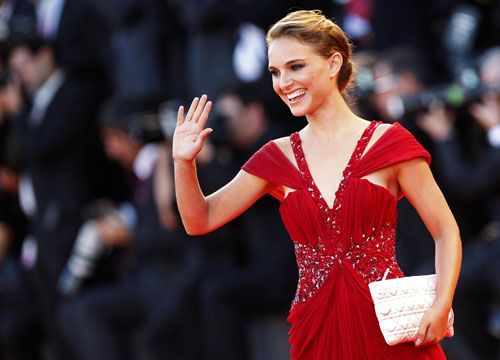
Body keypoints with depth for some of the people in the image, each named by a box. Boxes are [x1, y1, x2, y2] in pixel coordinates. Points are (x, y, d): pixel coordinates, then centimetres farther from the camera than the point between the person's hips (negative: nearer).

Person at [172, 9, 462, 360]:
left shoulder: (388, 142, -3)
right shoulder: (279, 158, 8)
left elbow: (446, 231, -1)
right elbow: (201, 220, 10)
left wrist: (440, 307, -15)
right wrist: (184, 163, -8)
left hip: (390, 330, -3)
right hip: (317, 330, 3)